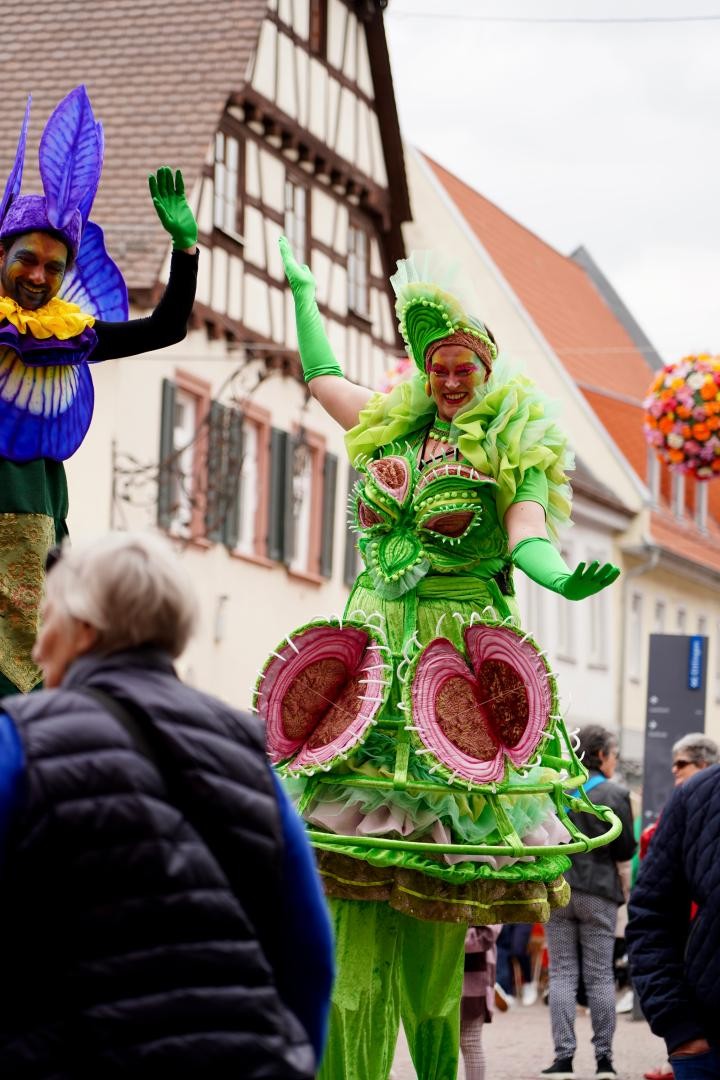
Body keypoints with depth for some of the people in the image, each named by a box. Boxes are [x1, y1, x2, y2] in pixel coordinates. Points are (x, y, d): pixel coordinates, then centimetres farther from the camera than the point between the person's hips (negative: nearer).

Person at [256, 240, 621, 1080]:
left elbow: (528, 536, -10)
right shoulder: (389, 429, 16)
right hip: (373, 651, 4)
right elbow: (321, 374, 32)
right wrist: (301, 287, 41)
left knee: (435, 869, -7)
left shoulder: (514, 450, 4)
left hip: (458, 654, -4)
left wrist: (563, 580, -30)